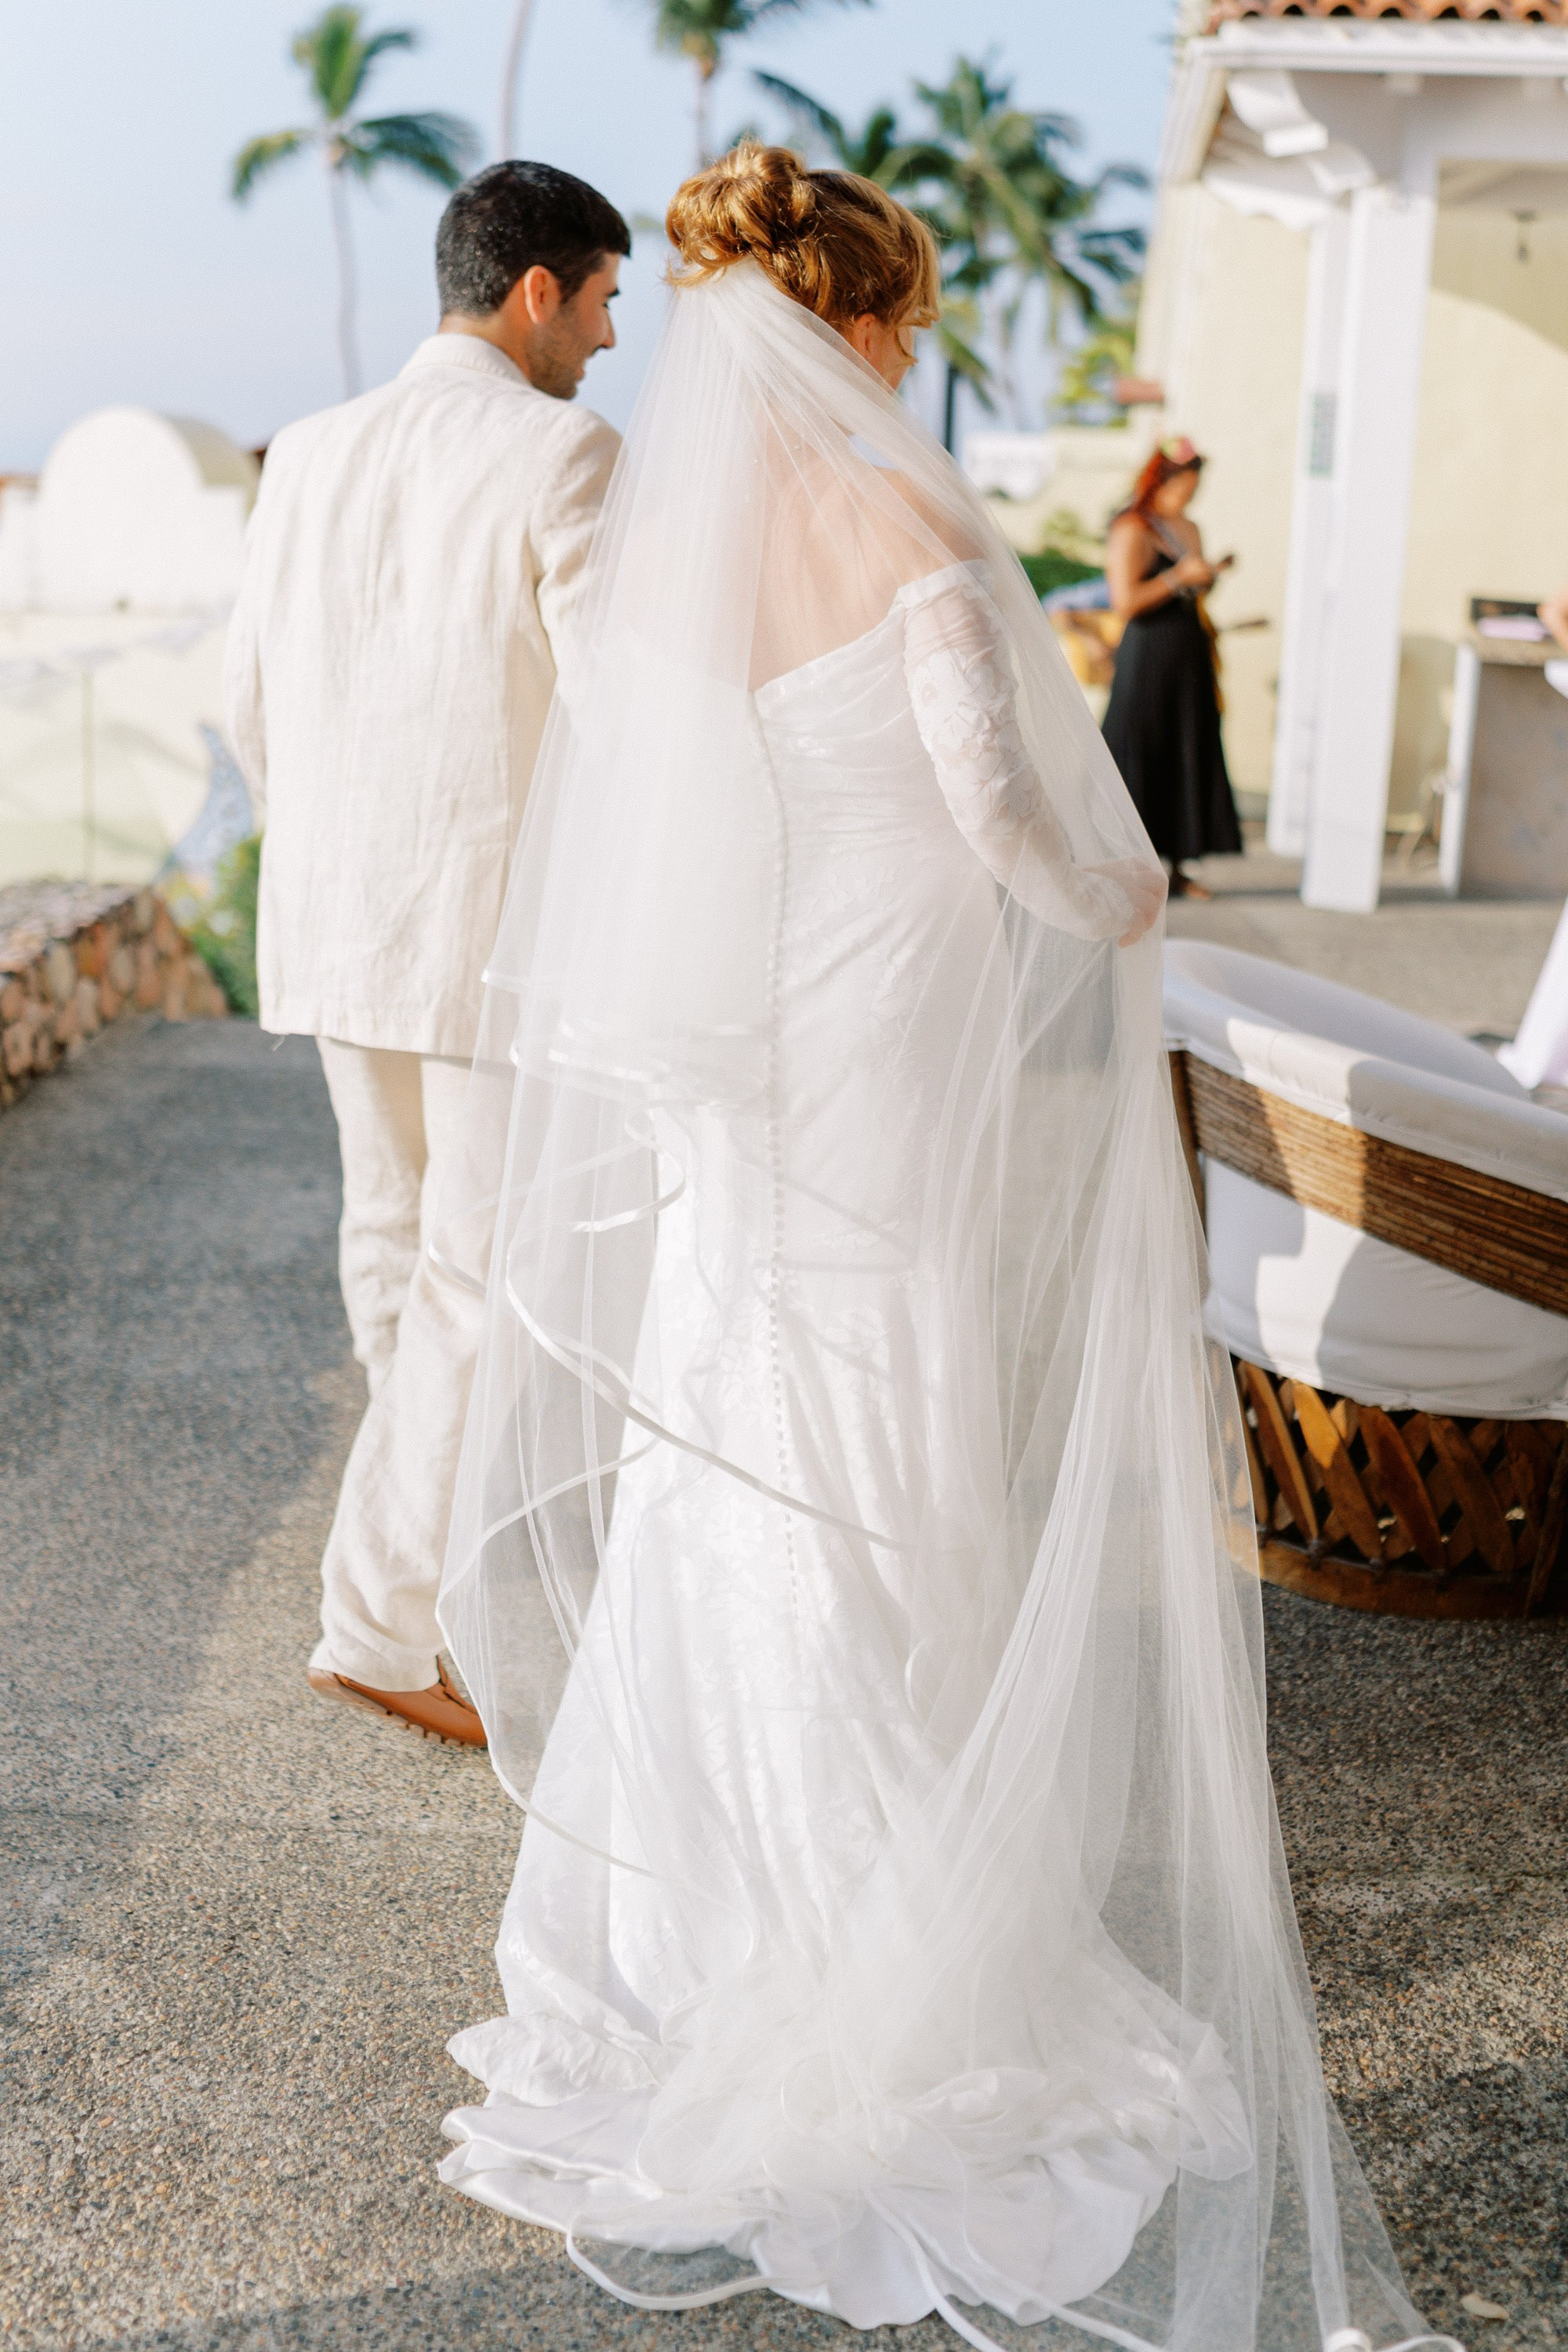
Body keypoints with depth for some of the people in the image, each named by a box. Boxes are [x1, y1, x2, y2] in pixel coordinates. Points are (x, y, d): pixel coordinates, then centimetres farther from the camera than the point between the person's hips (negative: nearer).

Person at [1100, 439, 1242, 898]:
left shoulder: (1189, 529, 14)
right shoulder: (1131, 529, -11)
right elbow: (1125, 601, -19)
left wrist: (1209, 575, 4)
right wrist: (1179, 577, -17)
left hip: (1190, 657, 8)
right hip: (1148, 658, -8)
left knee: (1189, 757, 7)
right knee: (1142, 757, -4)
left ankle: (1177, 867, 13)